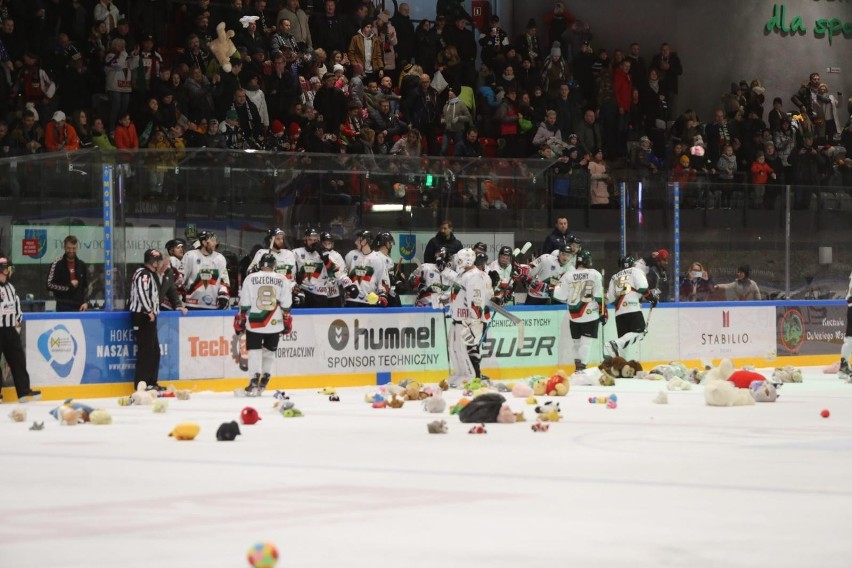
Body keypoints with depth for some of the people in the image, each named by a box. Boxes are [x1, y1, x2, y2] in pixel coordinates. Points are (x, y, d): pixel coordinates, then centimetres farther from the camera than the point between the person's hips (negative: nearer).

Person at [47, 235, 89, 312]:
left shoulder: (81, 265, 11)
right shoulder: (57, 264, -3)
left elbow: (86, 286, 16)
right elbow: (50, 285, -9)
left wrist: (85, 302, 3)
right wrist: (69, 286, -11)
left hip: (79, 307, 4)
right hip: (63, 307, -4)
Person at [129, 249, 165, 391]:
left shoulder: (152, 275, 21)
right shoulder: (143, 274, -12)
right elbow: (142, 292, -24)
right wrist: (149, 311, -21)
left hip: (149, 316, 11)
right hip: (142, 316, -11)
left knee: (154, 350, 13)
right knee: (146, 349, -11)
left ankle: (151, 382, 18)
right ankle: (142, 382, -11)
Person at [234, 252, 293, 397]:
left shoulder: (251, 278, -2)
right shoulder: (282, 280, 1)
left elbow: (245, 303, -2)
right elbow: (286, 305, 4)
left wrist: (240, 320, 7)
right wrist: (287, 322, 13)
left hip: (254, 322, -2)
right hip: (275, 323, 2)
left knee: (254, 351, 1)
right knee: (269, 352, 14)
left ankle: (254, 382, -11)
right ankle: (263, 383, 13)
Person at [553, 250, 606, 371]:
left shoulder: (567, 276, -2)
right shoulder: (595, 274, -6)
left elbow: (560, 296, -2)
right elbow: (600, 296, -8)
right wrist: (603, 312, -1)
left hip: (574, 314, 2)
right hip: (591, 314, -2)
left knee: (576, 340, 17)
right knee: (586, 341, -2)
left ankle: (578, 363, 22)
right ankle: (581, 366, -13)